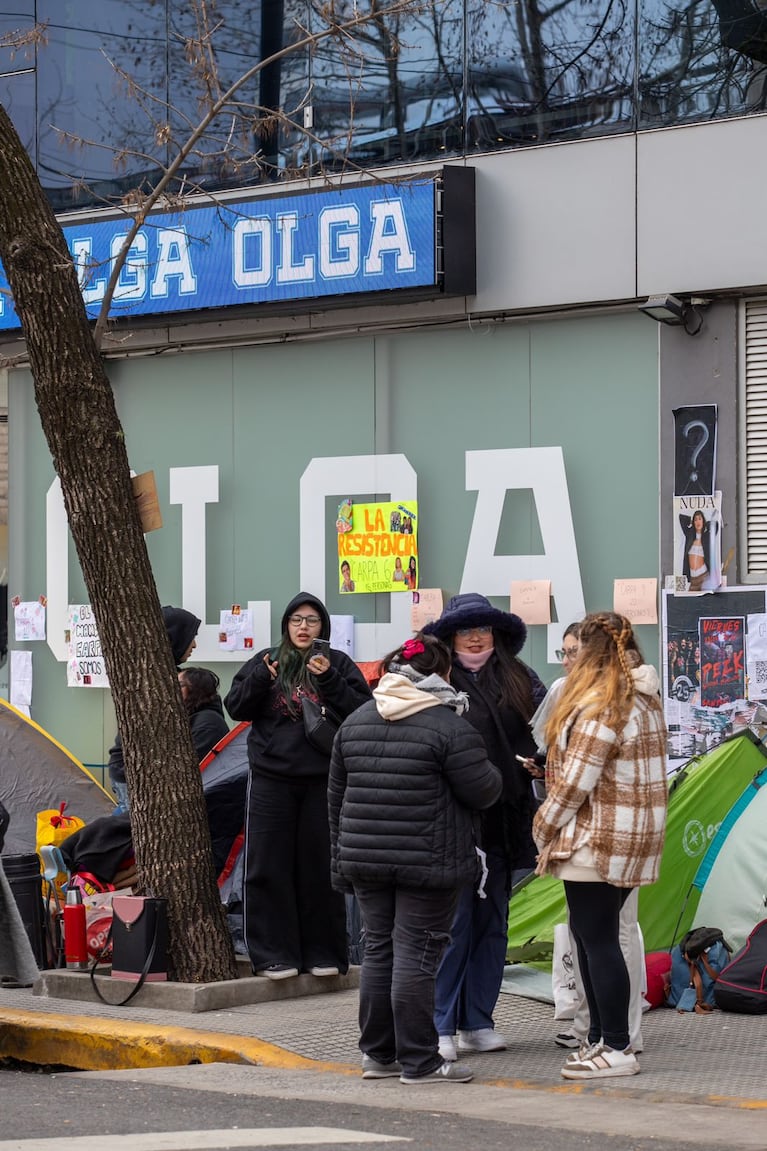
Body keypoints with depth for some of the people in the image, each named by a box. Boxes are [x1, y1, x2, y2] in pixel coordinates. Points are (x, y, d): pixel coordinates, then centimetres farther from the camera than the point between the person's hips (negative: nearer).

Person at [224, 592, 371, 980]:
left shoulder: (339, 665, 5)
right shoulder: (265, 662, 9)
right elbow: (235, 708, 5)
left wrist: (329, 680, -16)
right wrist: (259, 680, -11)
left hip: (322, 781, -1)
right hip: (271, 779, 1)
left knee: (320, 866, 4)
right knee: (270, 867, 0)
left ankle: (322, 952, 13)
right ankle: (273, 953, 6)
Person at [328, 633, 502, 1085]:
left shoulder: (355, 723, 10)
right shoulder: (449, 726, -12)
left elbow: (337, 797, 15)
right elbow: (483, 791, -11)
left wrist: (341, 855, 22)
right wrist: (491, 770, 12)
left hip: (365, 859, 6)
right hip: (428, 862, -6)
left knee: (378, 949, 13)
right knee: (416, 954, -3)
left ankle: (378, 1053, 19)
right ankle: (418, 1061, 0)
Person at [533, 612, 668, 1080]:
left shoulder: (600, 706, -17)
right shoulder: (645, 699, 13)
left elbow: (576, 780, -18)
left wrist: (546, 826, -4)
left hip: (598, 841, -9)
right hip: (634, 840, 9)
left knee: (597, 940, -5)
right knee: (597, 937, 15)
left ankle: (617, 1049, -4)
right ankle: (602, 1037, 20)